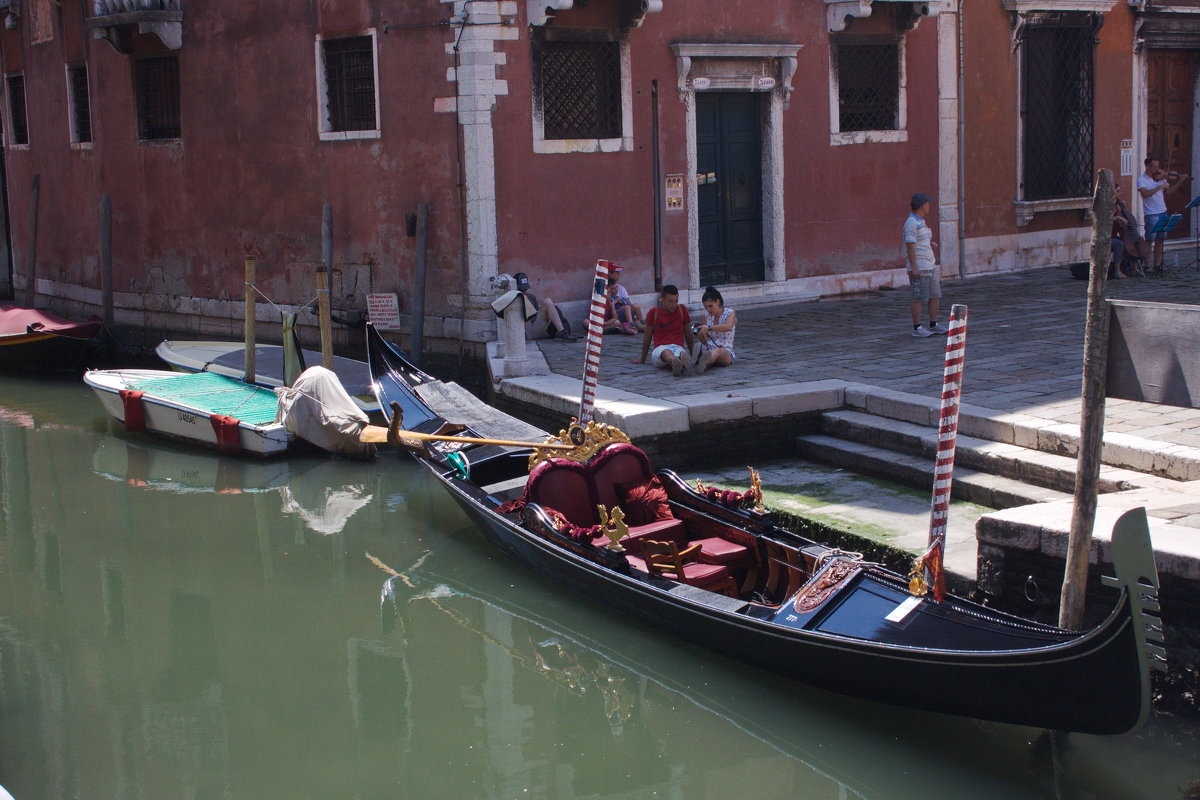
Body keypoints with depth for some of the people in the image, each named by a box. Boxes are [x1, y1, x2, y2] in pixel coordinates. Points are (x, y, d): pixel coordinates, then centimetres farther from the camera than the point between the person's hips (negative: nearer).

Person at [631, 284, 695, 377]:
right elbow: (647, 337, 19)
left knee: (682, 353, -39)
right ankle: (675, 363, -76)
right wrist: (642, 360, 26)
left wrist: (692, 354, 28)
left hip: (678, 347, 1)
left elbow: (688, 335, 23)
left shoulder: (682, 310, 13)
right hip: (660, 348, -1)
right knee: (666, 352, -41)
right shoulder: (653, 313, 9)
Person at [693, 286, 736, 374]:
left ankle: (704, 361, -79)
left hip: (726, 351, -5)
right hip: (708, 349, 5)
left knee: (718, 351, -43)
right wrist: (701, 334, -7)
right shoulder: (706, 315, 15)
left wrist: (709, 327, -30)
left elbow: (728, 327, -24)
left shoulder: (730, 313, 2)